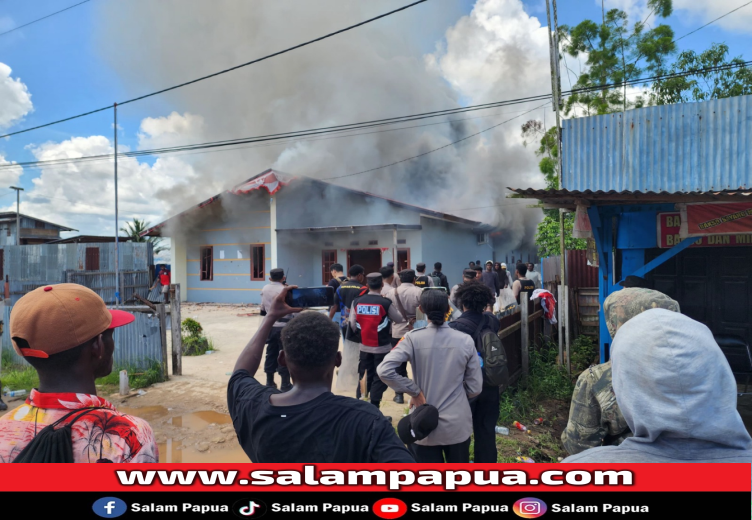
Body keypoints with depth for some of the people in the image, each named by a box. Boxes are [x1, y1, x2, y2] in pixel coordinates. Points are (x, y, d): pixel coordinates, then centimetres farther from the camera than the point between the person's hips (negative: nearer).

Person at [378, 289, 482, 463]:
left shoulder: (413, 339, -13)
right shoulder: (465, 341, -7)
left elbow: (384, 370, -22)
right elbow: (475, 388, -3)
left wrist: (415, 391, -11)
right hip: (458, 425, 2)